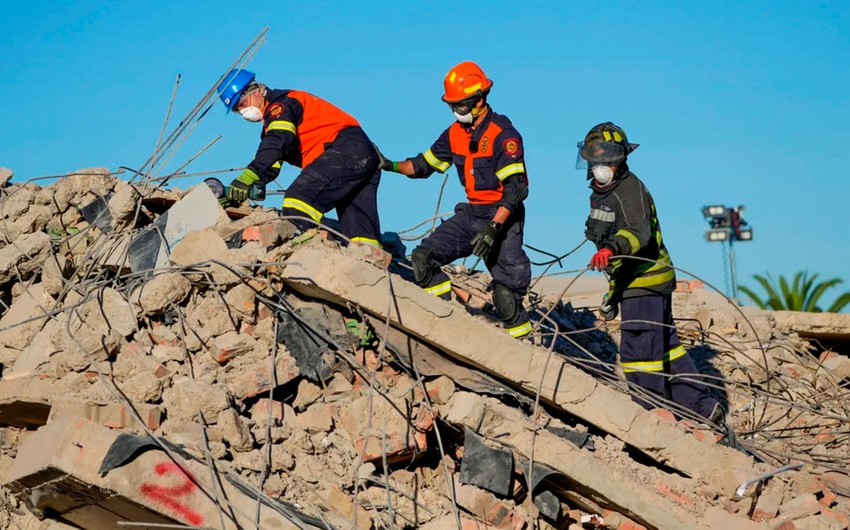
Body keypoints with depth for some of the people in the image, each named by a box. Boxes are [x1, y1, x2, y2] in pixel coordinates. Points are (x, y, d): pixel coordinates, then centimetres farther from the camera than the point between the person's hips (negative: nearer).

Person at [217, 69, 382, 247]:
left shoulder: (280, 104, -4)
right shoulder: (272, 122, 27)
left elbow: (279, 141, -23)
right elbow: (269, 169, 21)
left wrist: (248, 176, -33)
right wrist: (238, 188, 6)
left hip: (345, 148, -11)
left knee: (301, 196, -25)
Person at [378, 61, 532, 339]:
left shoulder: (503, 134, -17)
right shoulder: (455, 133, 6)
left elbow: (516, 188, -23)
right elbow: (425, 164, 18)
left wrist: (493, 228, -31)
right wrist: (391, 166, 2)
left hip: (502, 216, -8)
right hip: (471, 213, 8)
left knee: (506, 292, -14)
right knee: (423, 258, -5)